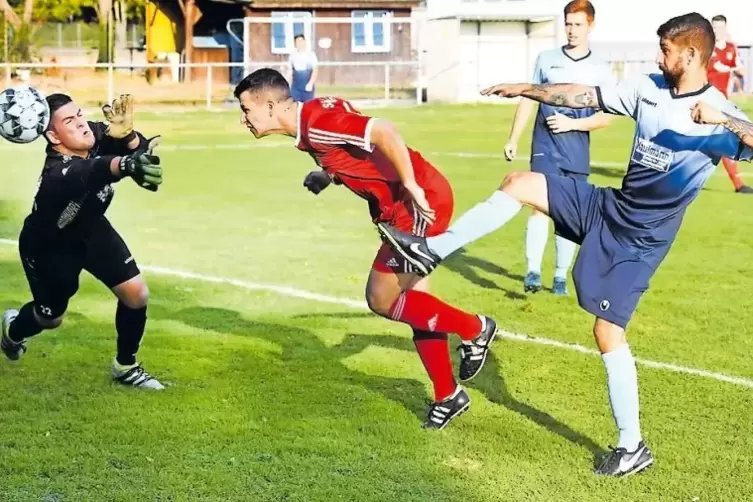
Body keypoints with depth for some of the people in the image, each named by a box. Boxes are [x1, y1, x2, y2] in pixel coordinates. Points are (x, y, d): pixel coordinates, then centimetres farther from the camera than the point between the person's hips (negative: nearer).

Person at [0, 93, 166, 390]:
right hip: (47, 245, -5)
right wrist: (126, 165, -89)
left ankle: (125, 367, 18)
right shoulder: (58, 174, -45)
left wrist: (126, 135, -51)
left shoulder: (95, 135, -25)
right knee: (51, 317, 15)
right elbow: (93, 171, -68)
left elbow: (143, 154, -29)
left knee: (136, 294, -6)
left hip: (89, 229, 5)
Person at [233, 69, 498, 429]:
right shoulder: (307, 129, 10)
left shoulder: (317, 121, -20)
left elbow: (384, 133, -29)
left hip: (420, 202, -10)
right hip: (401, 207, 10)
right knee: (413, 302, 13)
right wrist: (327, 177, 7)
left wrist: (412, 188, -26)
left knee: (381, 299, -5)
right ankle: (448, 396, 24)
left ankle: (474, 328, 11)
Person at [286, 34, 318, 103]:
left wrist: (311, 83, -15)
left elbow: (315, 70, -6)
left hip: (308, 86, -3)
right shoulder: (293, 55, 6)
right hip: (295, 87, 3)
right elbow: (290, 71, 13)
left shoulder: (310, 54, -4)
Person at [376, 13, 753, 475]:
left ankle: (633, 446, 7)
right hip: (610, 207, 7)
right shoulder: (648, 88, 2)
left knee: (608, 331, -6)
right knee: (519, 184, -2)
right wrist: (528, 89, 11)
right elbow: (585, 96, 10)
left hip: (640, 238, -6)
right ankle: (431, 250, 6)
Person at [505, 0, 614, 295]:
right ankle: (532, 271, -15)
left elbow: (606, 117, 1)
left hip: (578, 153, 1)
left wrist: (571, 124, -12)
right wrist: (513, 139, 6)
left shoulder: (601, 69, 4)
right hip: (545, 147, -1)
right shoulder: (546, 59, 7)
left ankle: (561, 276, 17)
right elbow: (528, 100, 10)